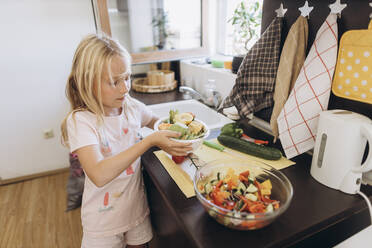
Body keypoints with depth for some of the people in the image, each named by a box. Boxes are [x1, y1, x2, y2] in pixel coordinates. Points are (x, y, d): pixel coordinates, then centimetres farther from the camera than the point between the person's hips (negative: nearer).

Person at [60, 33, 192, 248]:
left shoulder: (132, 107, -8)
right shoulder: (80, 121, -23)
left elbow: (157, 122, 13)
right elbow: (99, 175, -35)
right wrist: (150, 141, -37)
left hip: (137, 206, 5)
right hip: (104, 218, -4)